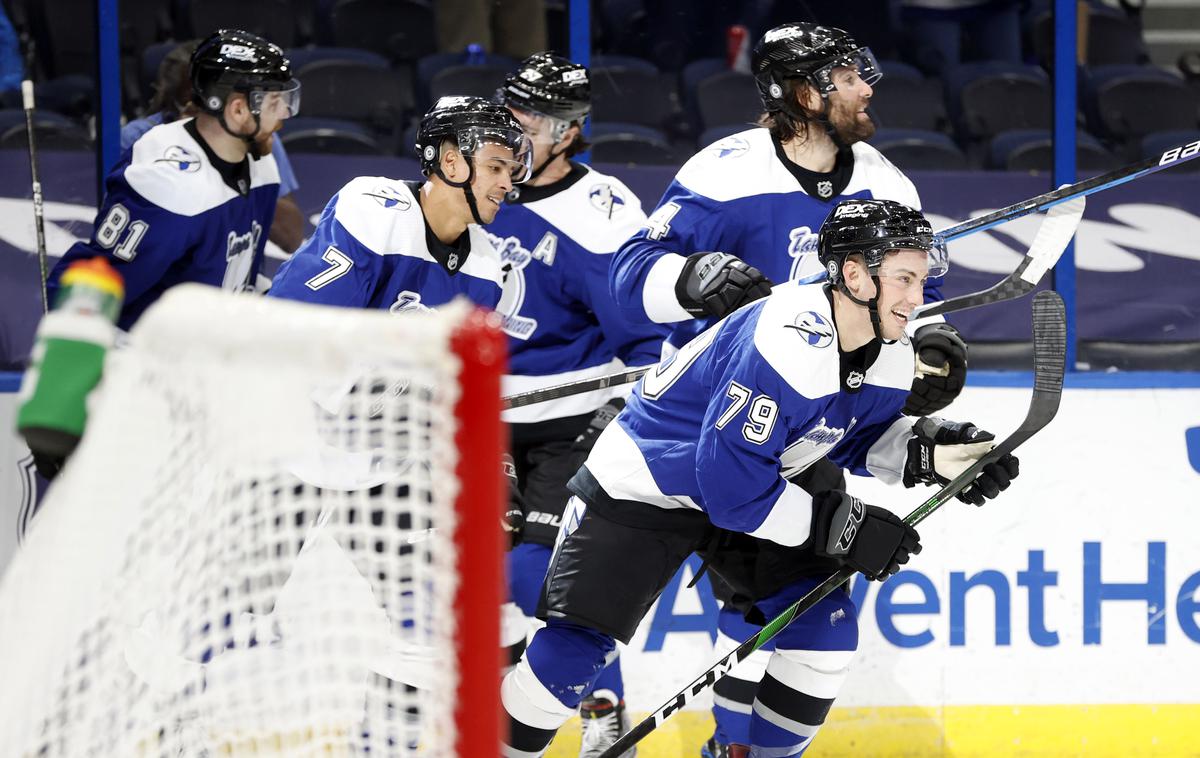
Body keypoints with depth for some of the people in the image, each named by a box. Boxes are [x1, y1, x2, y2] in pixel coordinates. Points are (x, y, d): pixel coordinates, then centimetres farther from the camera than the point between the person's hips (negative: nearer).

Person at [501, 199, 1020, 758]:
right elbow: (730, 485, -33)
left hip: (752, 487, 8)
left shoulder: (889, 355, -10)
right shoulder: (787, 345, -36)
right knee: (573, 649, -12)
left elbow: (862, 437, 8)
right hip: (645, 486, -7)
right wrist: (842, 527, -28)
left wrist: (928, 451, -12)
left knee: (826, 632, -6)